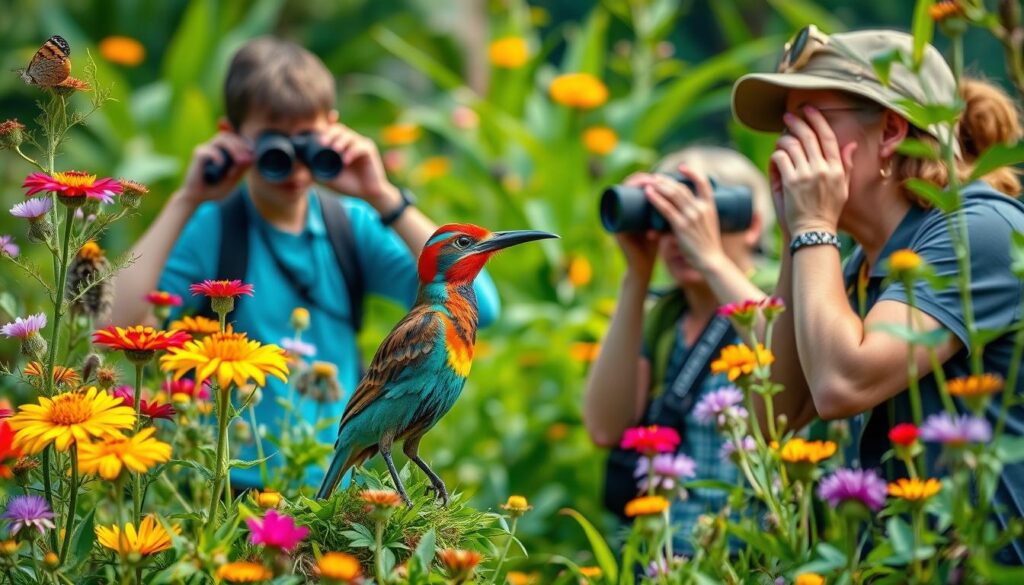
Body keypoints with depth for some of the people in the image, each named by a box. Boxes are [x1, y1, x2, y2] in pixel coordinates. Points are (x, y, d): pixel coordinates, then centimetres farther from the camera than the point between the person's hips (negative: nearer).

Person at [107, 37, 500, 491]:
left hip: (338, 488, 3)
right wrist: (186, 202, -13)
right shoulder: (207, 230, -1)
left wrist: (383, 199, -9)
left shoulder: (353, 225, 7)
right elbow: (115, 327, -17)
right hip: (228, 491, -3)